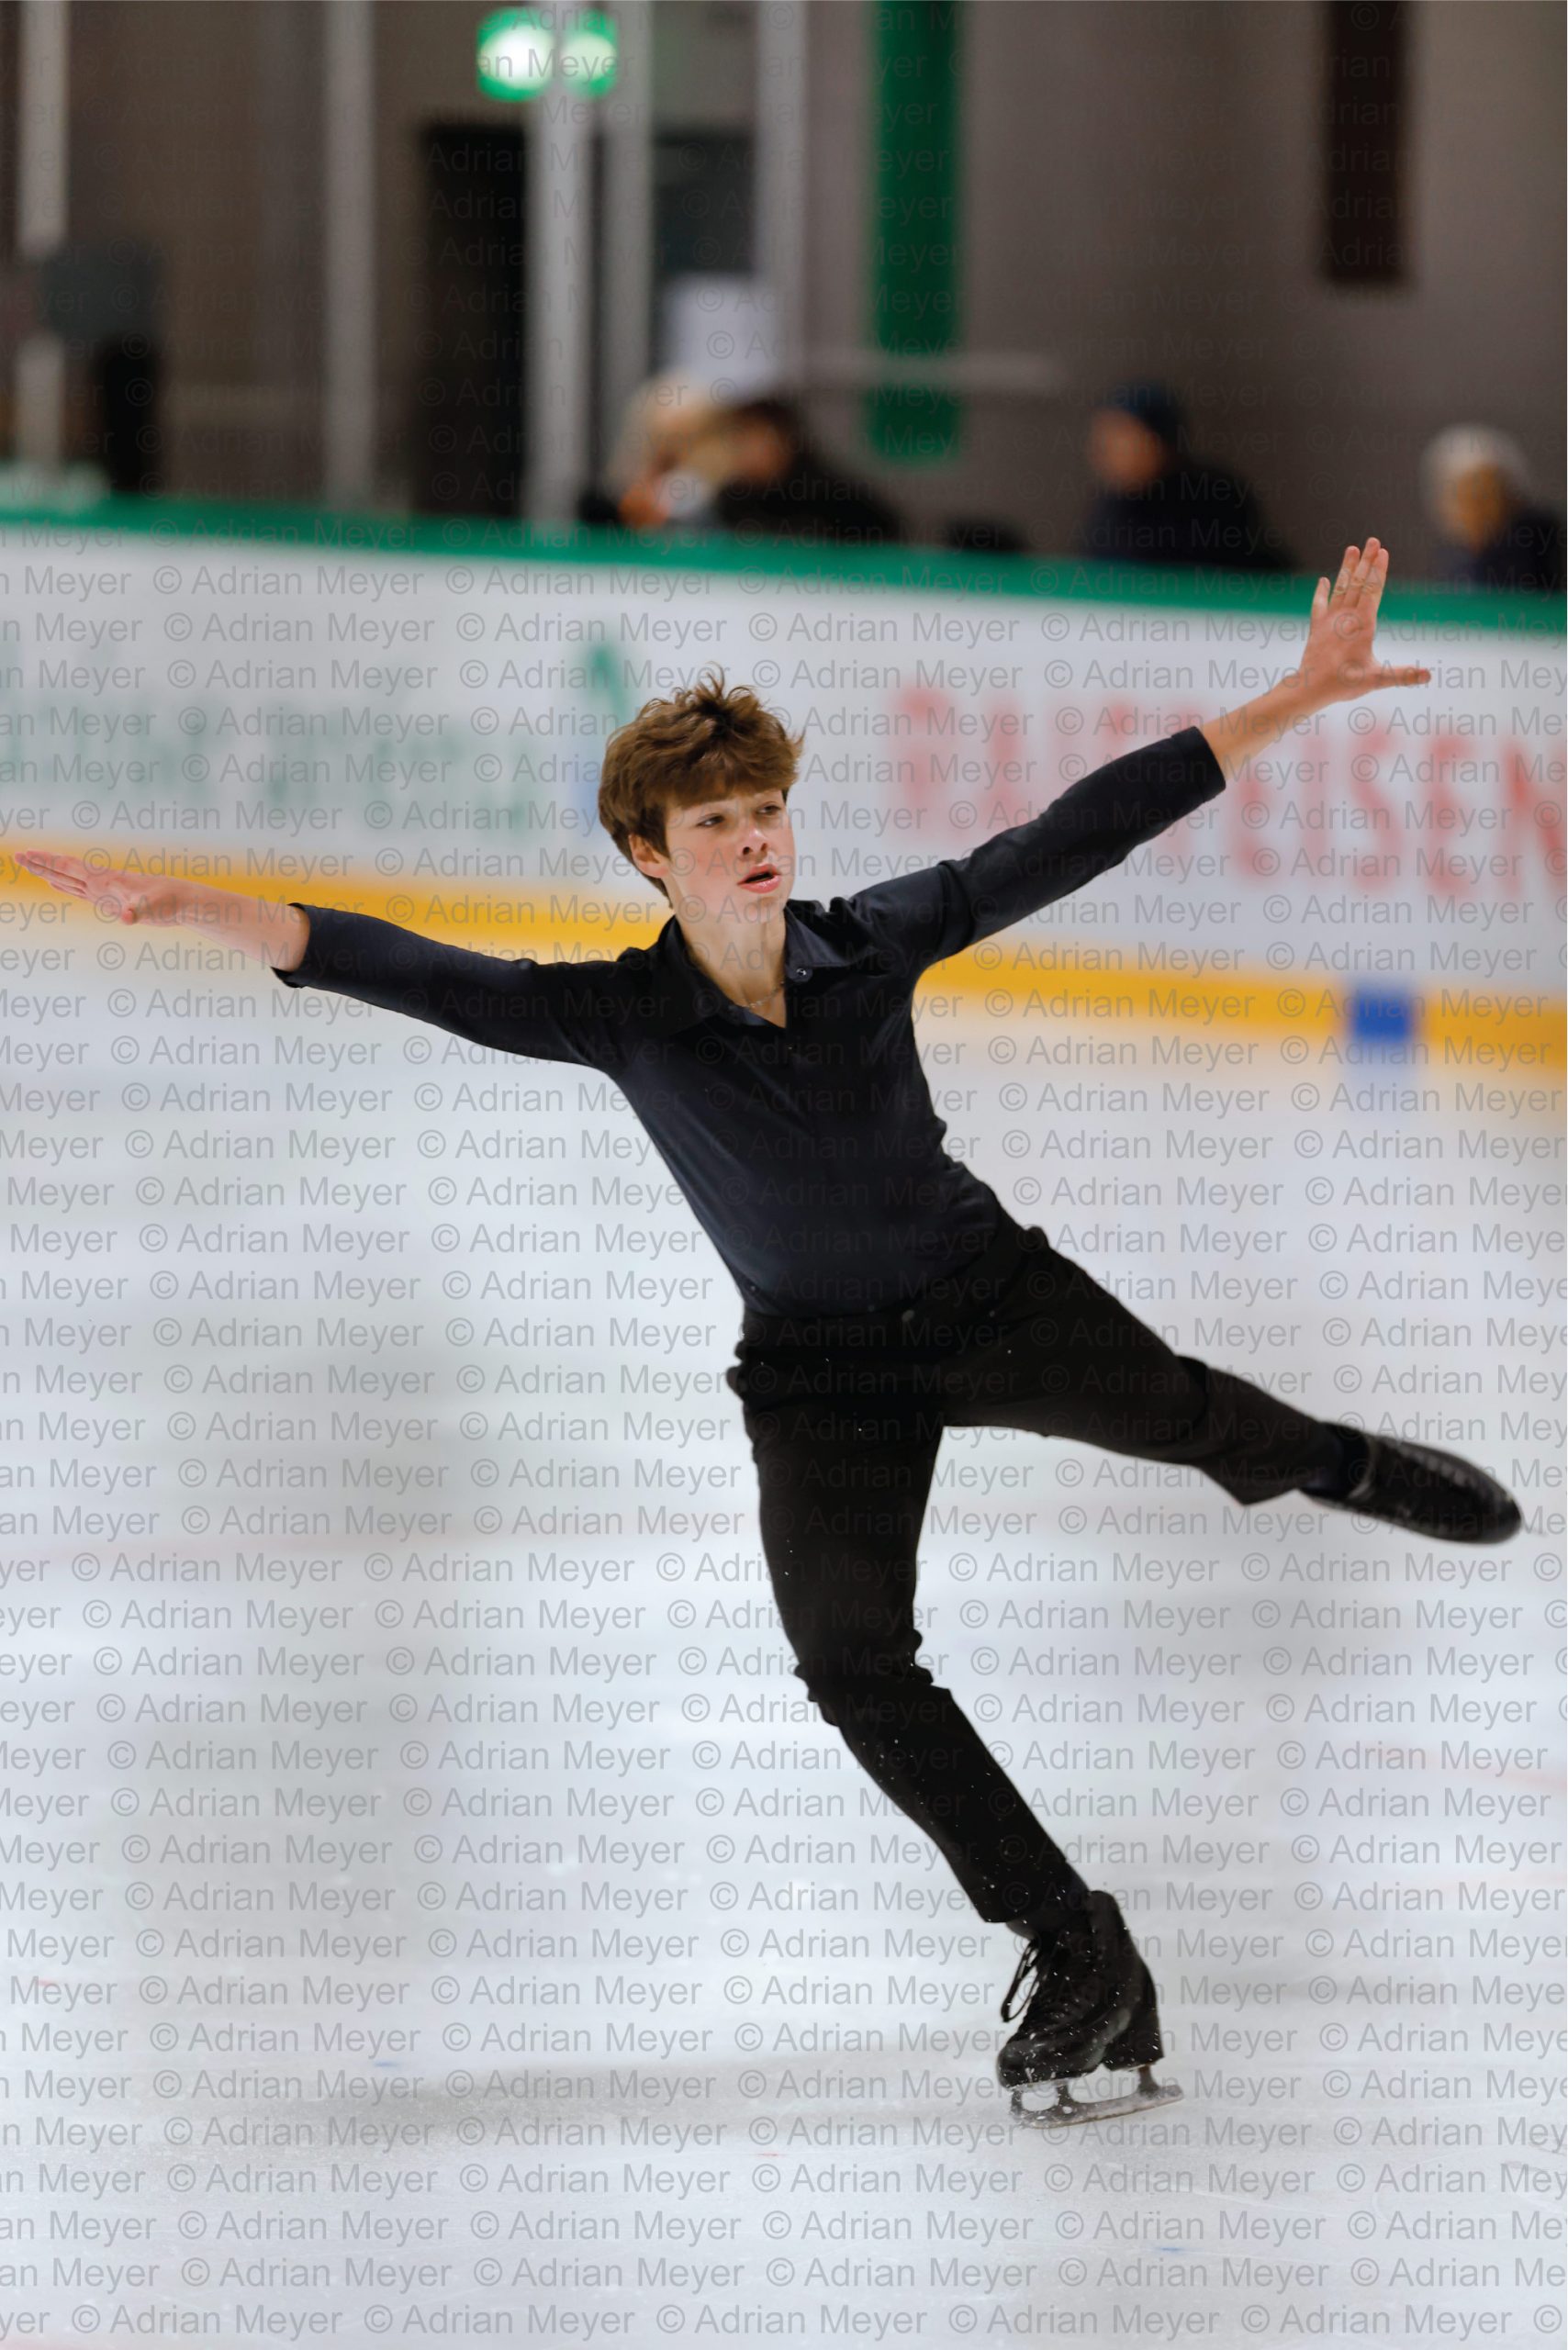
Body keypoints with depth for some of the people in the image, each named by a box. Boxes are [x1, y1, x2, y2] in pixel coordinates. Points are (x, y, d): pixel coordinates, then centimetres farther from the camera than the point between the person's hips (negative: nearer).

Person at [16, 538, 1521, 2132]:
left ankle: (1332, 1465, 26)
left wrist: (1298, 700, -15)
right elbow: (405, 973, -26)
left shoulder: (872, 945, -14)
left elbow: (1081, 834, -13)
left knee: (1182, 1416, -15)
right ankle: (1076, 1958, -6)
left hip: (986, 1294, 1)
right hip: (820, 1369, -1)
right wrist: (184, 907, -39)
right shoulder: (616, 1017, -16)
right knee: (849, 1655, -15)